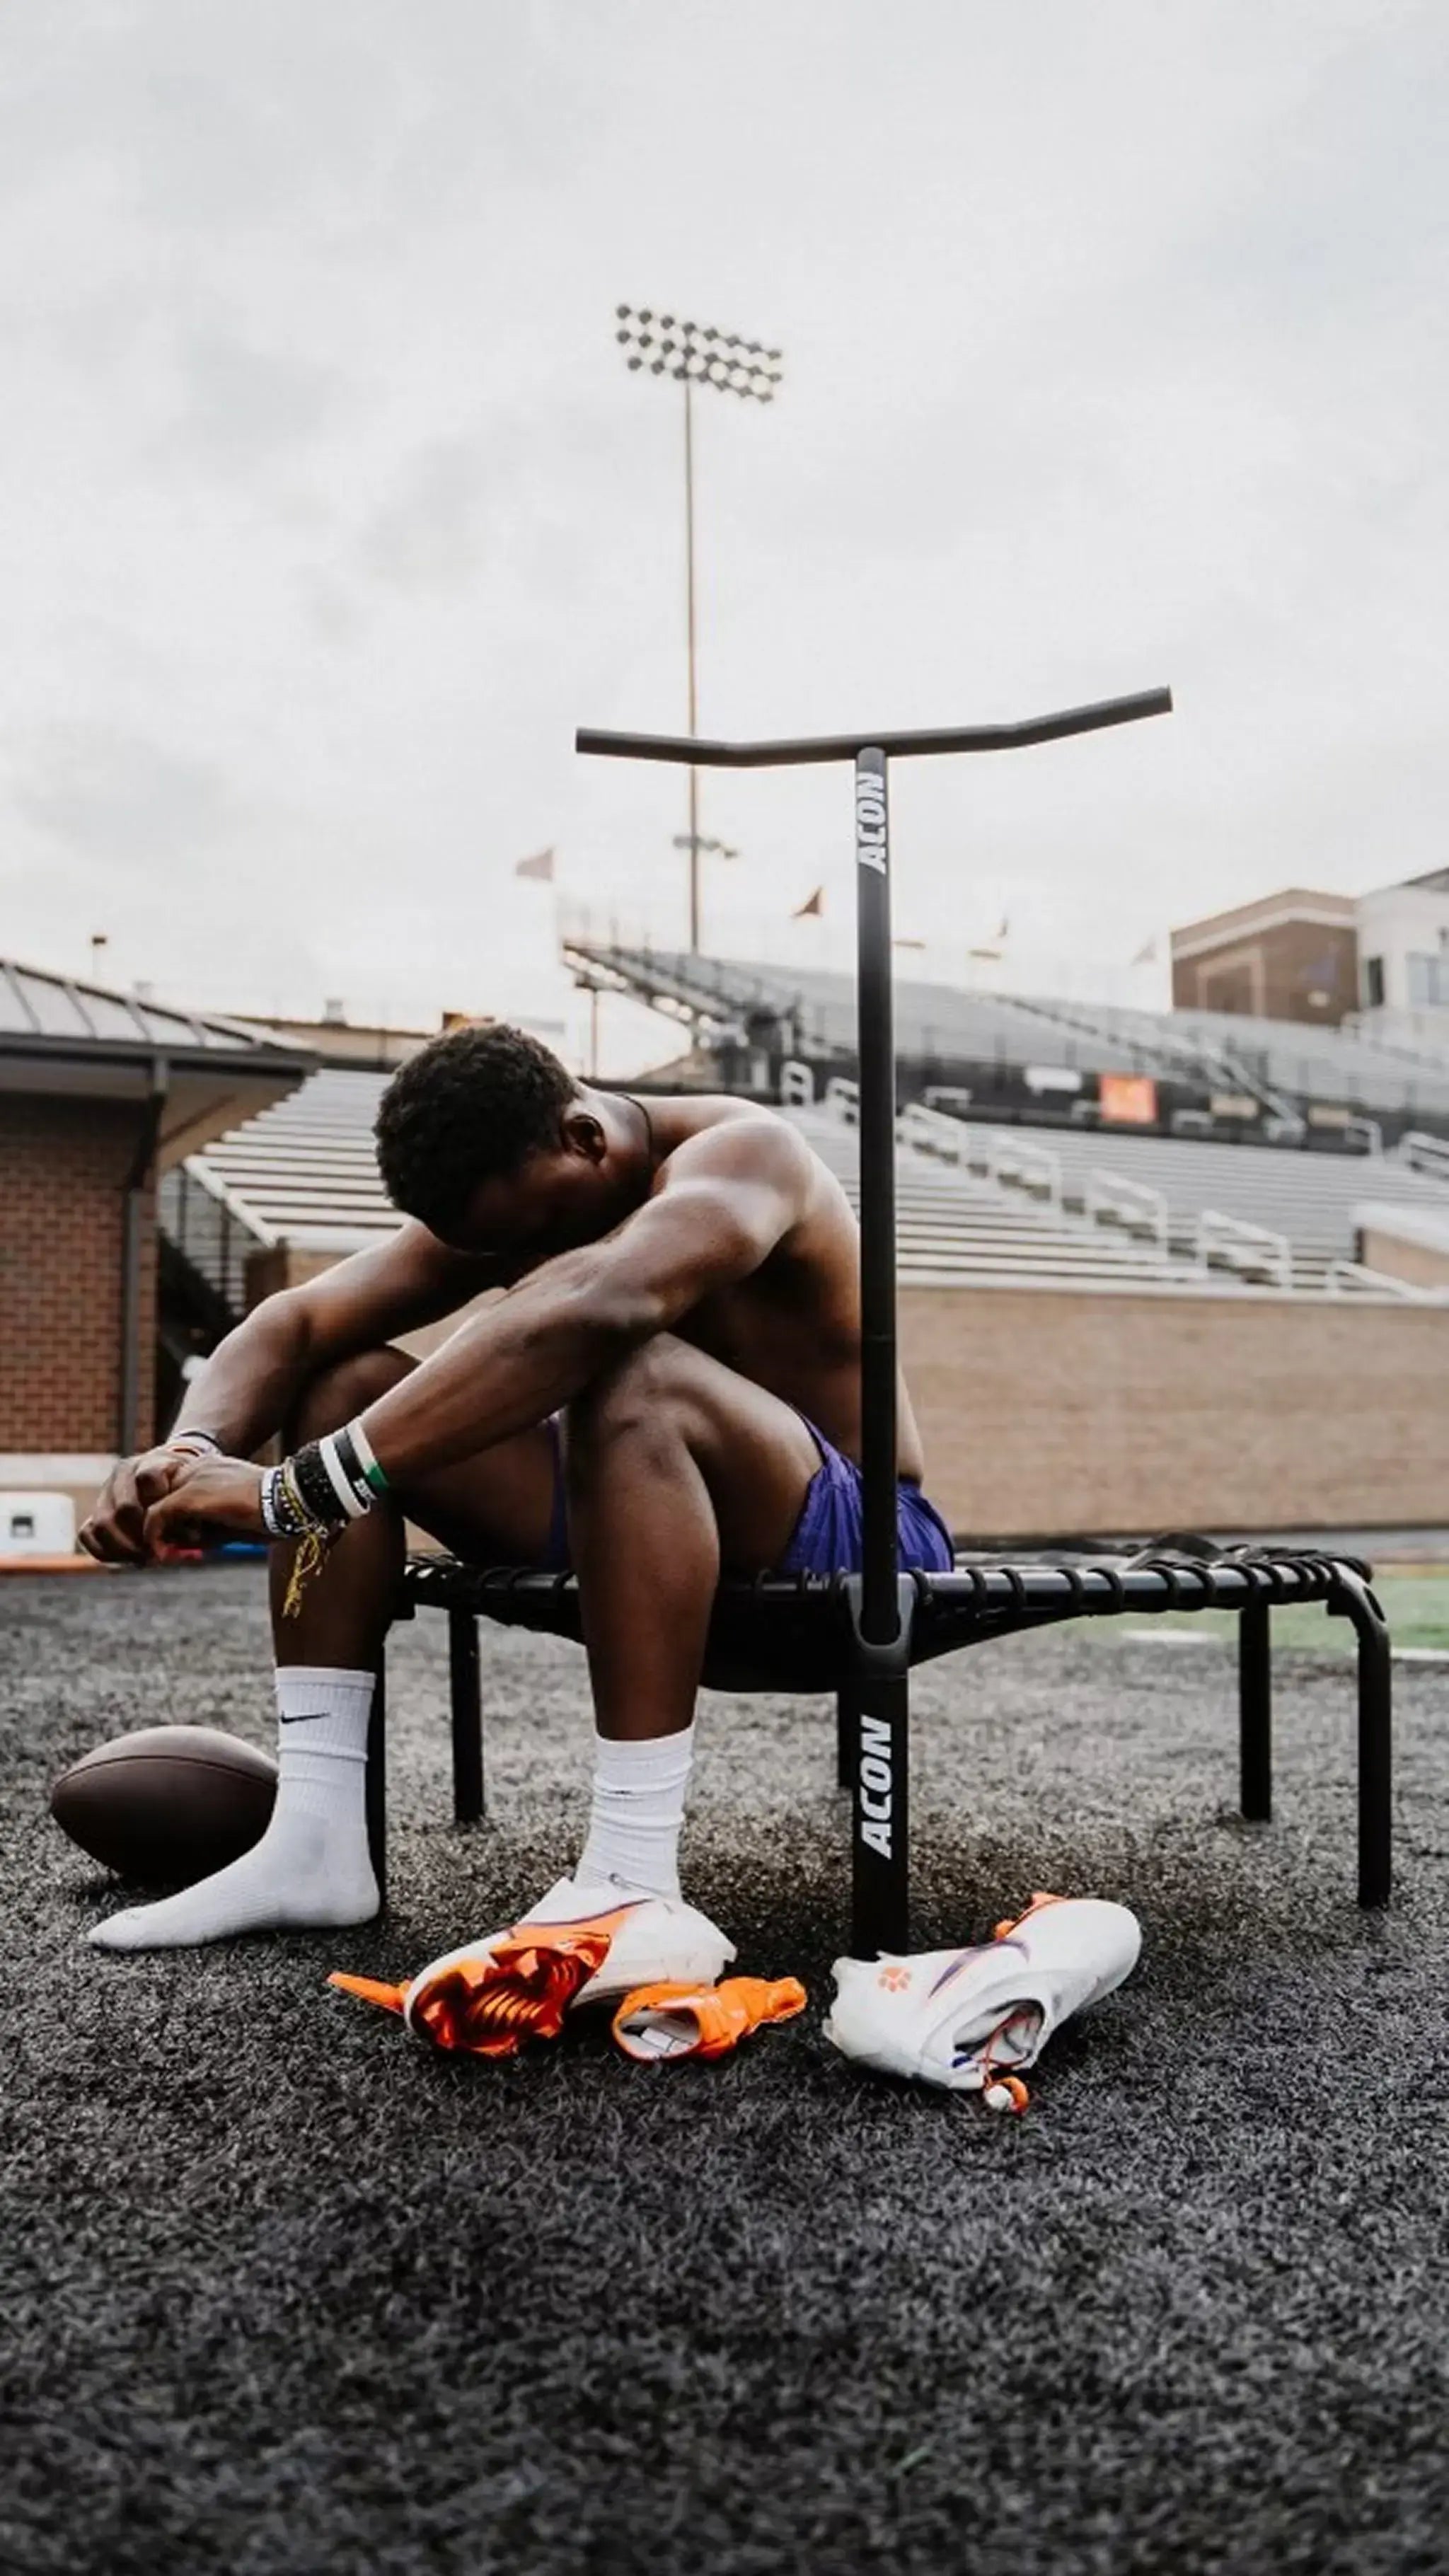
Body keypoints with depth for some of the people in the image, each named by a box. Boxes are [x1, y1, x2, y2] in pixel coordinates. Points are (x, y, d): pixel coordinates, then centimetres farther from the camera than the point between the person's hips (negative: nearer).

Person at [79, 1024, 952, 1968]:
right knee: (347, 1384, -4)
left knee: (636, 1377, -38)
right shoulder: (504, 1196, -1)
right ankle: (315, 1840, -10)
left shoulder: (741, 1154, -23)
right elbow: (298, 1322, -7)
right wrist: (192, 1453, -29)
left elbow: (582, 1314, -44)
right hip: (655, 1515, 7)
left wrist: (299, 1489, -46)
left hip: (861, 1539, -7)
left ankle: (635, 1884, -37)